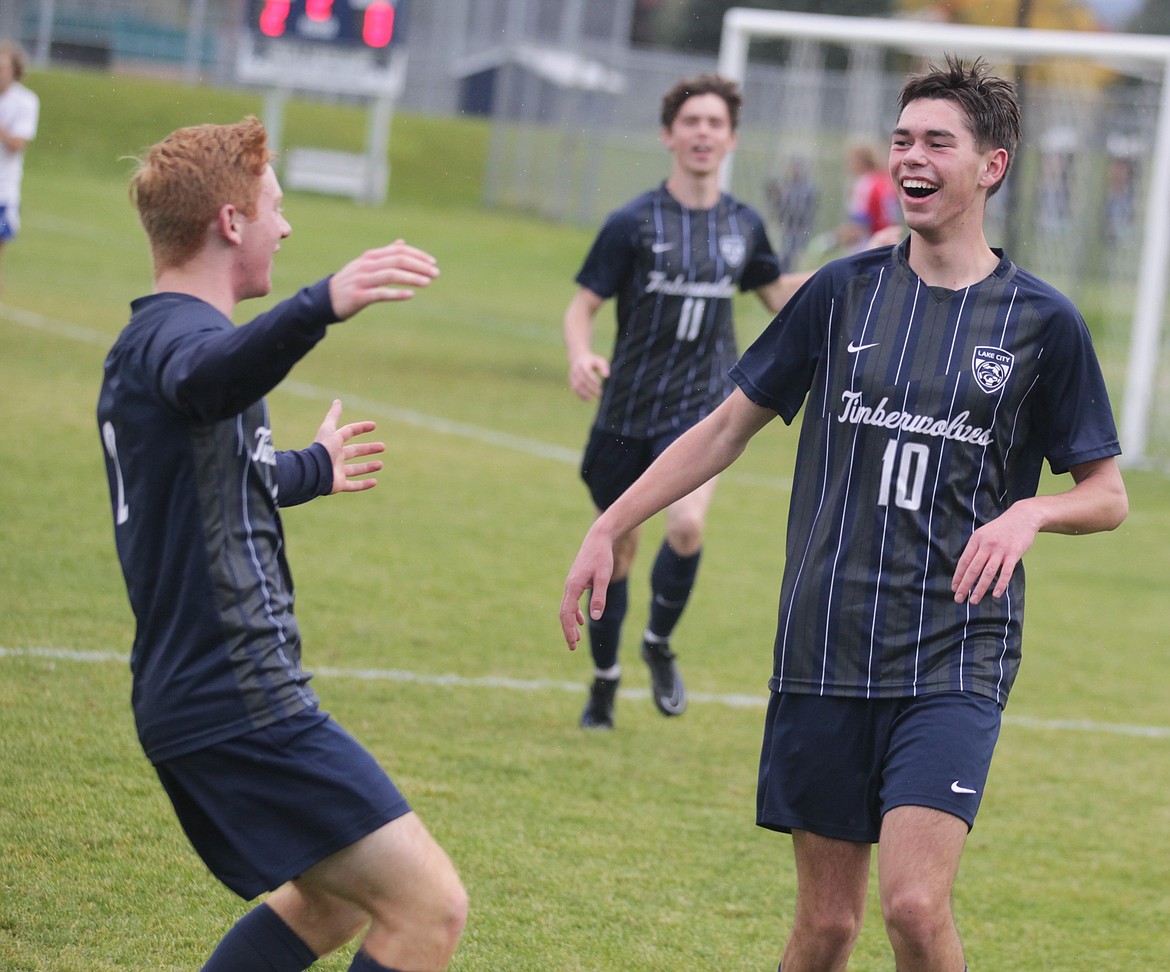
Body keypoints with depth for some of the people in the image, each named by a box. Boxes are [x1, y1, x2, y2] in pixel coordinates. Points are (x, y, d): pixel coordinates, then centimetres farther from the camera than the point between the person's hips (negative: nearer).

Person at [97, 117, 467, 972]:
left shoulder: (147, 341, 20)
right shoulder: (178, 332, -13)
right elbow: (208, 380, -42)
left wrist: (311, 470, 61)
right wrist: (324, 306, -60)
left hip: (196, 699, 11)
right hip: (241, 703, -11)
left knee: (338, 902, 24)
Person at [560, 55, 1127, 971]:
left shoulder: (1042, 320, 0)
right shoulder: (844, 292, 6)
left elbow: (1107, 494, 7)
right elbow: (729, 427, 14)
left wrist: (1028, 512, -14)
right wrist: (609, 527, 9)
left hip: (954, 660, -2)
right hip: (824, 651, 2)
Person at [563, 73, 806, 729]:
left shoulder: (743, 225, 4)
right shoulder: (634, 223, -7)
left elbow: (779, 295, 21)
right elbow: (583, 306, -4)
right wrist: (581, 356, -26)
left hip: (702, 406, 1)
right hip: (629, 406, -1)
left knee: (687, 525, -24)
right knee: (619, 546, 9)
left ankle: (660, 644, 2)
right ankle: (606, 680, 32)